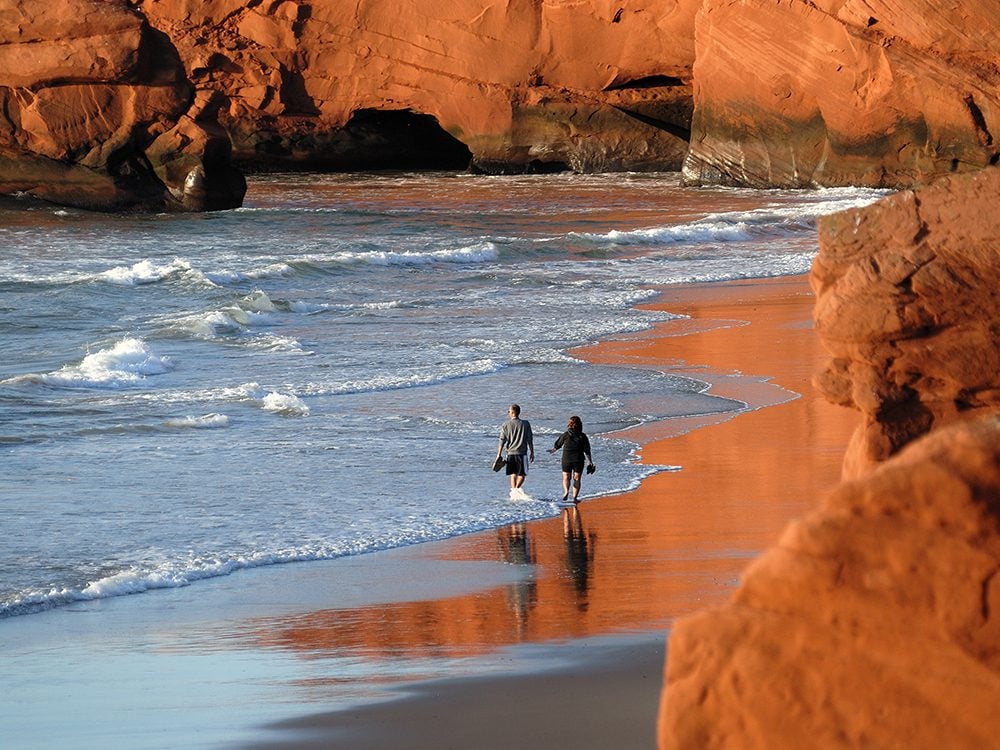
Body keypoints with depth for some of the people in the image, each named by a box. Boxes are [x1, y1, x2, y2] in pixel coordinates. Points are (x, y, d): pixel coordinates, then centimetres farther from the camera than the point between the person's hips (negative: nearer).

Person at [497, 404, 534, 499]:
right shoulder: (526, 424, 0)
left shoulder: (506, 425, 0)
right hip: (522, 453, -1)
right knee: (523, 474, 5)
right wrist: (532, 453, 8)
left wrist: (499, 455, 4)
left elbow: (502, 441, -1)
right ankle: (518, 488, -19)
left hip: (511, 453, 1)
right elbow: (530, 441, 0)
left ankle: (514, 490, 3)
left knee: (513, 474, 11)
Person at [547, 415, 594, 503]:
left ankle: (566, 491, -18)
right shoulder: (583, 437, -5)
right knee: (577, 479, 9)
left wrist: (553, 450, 31)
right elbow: (587, 451, -4)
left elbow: (558, 445, 10)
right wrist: (589, 462, 4)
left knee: (566, 477, 9)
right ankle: (575, 497, 5)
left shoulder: (565, 435, -5)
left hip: (566, 460, 0)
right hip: (578, 460, 0)